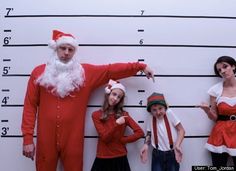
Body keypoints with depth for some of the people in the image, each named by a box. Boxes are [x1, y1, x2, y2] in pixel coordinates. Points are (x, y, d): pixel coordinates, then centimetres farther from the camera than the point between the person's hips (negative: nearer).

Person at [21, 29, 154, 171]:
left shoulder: (86, 72, 3)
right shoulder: (39, 72, 2)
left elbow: (111, 70, 2)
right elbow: (30, 105, 1)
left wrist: (140, 66, -1)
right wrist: (28, 137, -4)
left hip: (73, 139, 0)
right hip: (46, 138, 0)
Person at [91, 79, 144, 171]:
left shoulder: (123, 114, 0)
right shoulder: (96, 115, -4)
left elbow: (140, 132, -7)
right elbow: (104, 137, -12)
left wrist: (122, 140, -8)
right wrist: (116, 124, -24)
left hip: (120, 158, 1)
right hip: (102, 159, -1)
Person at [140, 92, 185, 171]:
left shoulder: (169, 113, -11)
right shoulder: (150, 117, -4)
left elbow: (181, 130, -7)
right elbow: (149, 134, 7)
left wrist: (177, 145, -20)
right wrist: (146, 145, -12)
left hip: (172, 154, -1)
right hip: (157, 154, 2)